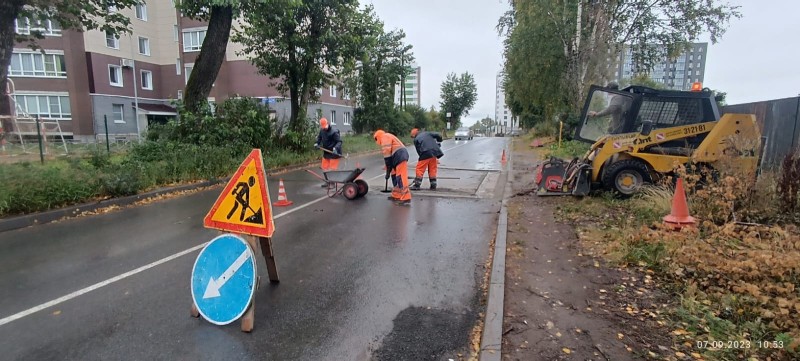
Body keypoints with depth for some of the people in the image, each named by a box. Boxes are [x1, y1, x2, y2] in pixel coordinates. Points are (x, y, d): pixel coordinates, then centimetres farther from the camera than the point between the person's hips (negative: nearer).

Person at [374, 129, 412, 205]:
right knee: (394, 176, 17)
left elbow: (387, 154, -11)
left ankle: (406, 198, -17)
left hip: (400, 157, -10)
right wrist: (389, 170, 27)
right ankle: (396, 196, 23)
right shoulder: (387, 138, 30)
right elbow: (390, 153, 29)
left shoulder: (385, 137, -2)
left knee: (401, 177, -14)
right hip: (400, 157, 10)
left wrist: (388, 171, -10)